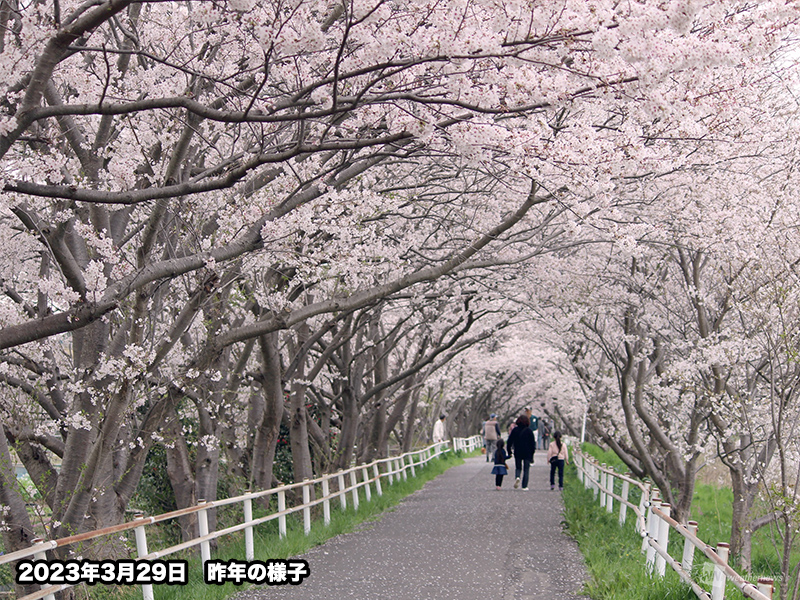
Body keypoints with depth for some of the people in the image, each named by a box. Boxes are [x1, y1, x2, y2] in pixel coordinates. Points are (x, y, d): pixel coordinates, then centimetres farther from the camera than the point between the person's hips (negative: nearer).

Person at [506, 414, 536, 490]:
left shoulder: (514, 430, -1)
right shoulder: (529, 431, -5)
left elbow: (509, 442, 0)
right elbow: (533, 443, -3)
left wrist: (509, 451, 11)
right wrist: (532, 454, 4)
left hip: (517, 453, 1)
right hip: (527, 453, -1)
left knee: (518, 467, 16)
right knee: (526, 470, 7)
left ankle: (517, 477, -15)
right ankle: (524, 486, 3)